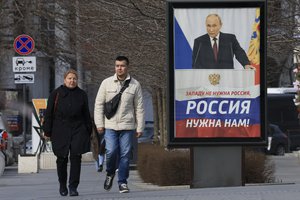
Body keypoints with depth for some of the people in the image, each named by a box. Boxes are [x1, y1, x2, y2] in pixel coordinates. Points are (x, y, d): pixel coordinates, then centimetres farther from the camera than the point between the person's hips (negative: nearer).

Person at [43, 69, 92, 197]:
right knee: (62, 159, 6)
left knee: (76, 157, -9)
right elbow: (49, 114, 4)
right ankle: (62, 186, 23)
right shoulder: (56, 94, 3)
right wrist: (47, 132, 0)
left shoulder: (81, 95, 9)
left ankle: (73, 187, -7)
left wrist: (88, 132, 10)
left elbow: (86, 115, 13)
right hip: (60, 131, -1)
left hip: (78, 130, 1)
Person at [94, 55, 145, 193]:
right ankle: (110, 173, 17)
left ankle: (122, 182, 7)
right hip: (110, 125, 0)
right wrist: (99, 124, -1)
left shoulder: (134, 85, 4)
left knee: (125, 154, -1)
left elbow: (139, 107, 6)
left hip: (127, 126, 0)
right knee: (111, 151, -11)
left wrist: (140, 127, 3)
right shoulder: (107, 83, 4)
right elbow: (99, 104, 5)